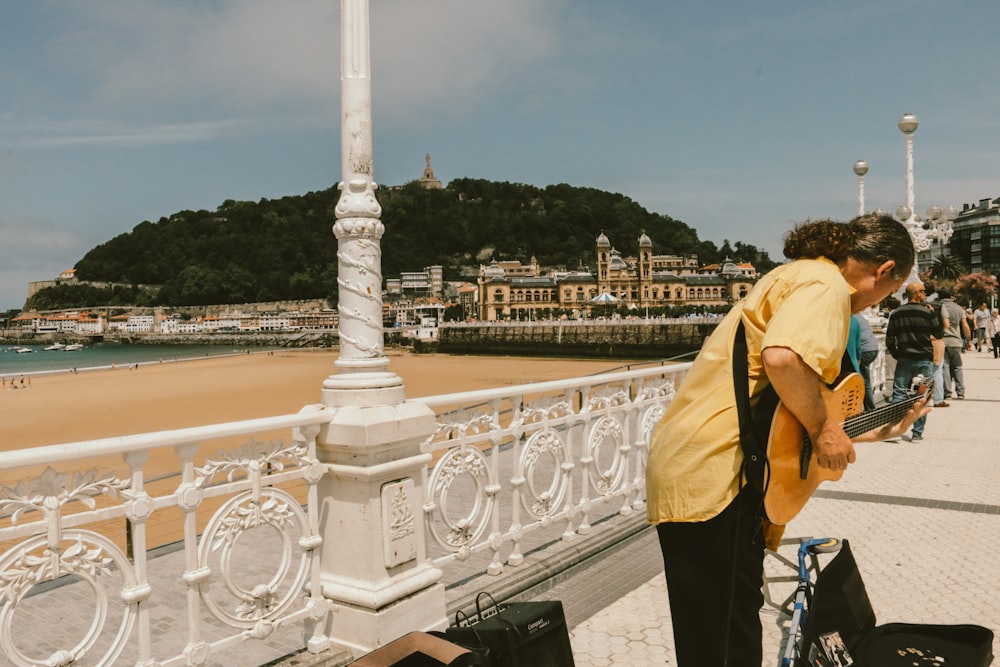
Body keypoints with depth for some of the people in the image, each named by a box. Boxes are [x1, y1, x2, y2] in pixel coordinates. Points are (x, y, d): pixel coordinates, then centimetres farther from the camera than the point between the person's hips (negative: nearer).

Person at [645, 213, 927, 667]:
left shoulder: (798, 276, 23)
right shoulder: (827, 285, -8)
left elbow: (788, 413, 25)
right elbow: (783, 358, -31)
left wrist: (878, 431, 30)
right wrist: (823, 428, -15)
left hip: (685, 465, 10)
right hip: (714, 476, -10)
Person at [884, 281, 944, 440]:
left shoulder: (896, 314, 4)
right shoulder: (928, 313, -7)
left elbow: (889, 340, 5)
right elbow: (939, 336, 3)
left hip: (904, 360, 3)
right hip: (924, 361, -2)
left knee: (898, 395, 5)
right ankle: (917, 432, 7)